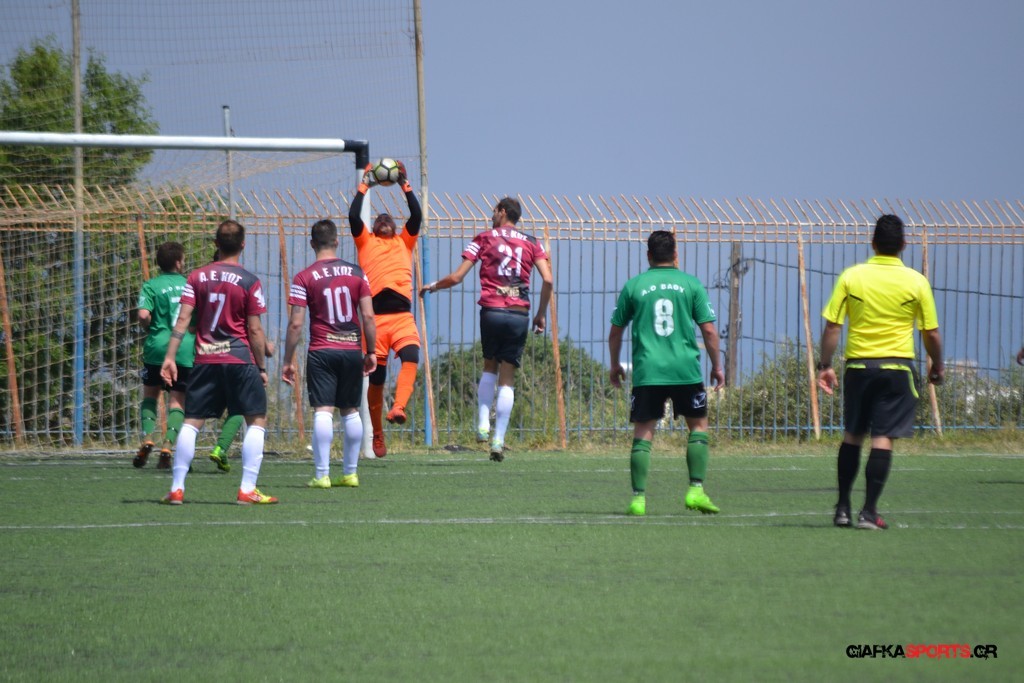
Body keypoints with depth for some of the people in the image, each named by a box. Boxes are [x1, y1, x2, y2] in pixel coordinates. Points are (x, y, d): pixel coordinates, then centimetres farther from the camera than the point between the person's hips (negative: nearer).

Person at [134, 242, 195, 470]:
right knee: (177, 401, 4)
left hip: (157, 347, -1)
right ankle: (168, 445, -11)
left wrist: (149, 329, 6)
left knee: (150, 393, 18)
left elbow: (144, 315, -14)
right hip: (186, 349, 1)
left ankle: (147, 438, 0)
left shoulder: (152, 286, -1)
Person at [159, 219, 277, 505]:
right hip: (239, 359, -3)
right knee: (257, 420, 5)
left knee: (192, 422, 9)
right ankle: (247, 489, -3)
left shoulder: (197, 277, 4)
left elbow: (183, 318, -2)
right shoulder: (249, 282, -6)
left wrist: (170, 356, -1)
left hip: (205, 360, 3)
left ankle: (177, 489, 5)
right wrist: (261, 367, 3)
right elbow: (254, 330, -5)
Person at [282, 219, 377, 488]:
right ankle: (350, 473, 17)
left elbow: (296, 324, -7)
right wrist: (371, 352, 11)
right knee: (351, 411, 12)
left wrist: (288, 360, 0)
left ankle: (321, 474, -11)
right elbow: (368, 316, 2)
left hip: (322, 352, -3)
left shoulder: (304, 278, -5)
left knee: (323, 411, -6)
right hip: (353, 350, 3)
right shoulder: (356, 273, 3)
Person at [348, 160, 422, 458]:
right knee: (376, 378, -1)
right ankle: (377, 436, 11)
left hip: (402, 315, 1)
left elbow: (416, 215, 11)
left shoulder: (404, 242, 23)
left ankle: (398, 408, -43)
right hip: (374, 316, -1)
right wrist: (364, 186, 8)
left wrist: (405, 185, 9)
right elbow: (354, 217, 5)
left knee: (411, 355, -28)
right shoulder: (366, 242, 18)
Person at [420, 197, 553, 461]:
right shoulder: (532, 243, 9)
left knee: (489, 367, 20)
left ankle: (483, 424, 6)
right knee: (507, 378, 3)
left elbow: (456, 277, 1)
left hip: (491, 311, -1)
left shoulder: (483, 239, 4)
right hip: (520, 315, 1)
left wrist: (433, 286, 19)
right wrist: (541, 314, 8)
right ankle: (498, 440, -2)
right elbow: (547, 279, -2)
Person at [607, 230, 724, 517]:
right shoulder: (691, 284, 4)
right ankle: (696, 490, 2)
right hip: (686, 370, 0)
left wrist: (615, 365, 26)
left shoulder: (633, 286, 6)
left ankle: (639, 498, -4)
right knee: (698, 426, 13)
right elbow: (709, 330, 2)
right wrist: (717, 366, 13)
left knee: (643, 432, 4)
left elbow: (615, 331, 11)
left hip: (647, 372, 0)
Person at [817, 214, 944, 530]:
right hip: (897, 367, -2)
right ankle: (869, 511, -5)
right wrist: (937, 367, 17)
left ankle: (843, 508, 18)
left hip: (858, 365, 2)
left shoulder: (851, 276, -2)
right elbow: (931, 333, 1)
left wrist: (825, 365, 6)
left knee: (852, 436, 15)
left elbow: (832, 326, -2)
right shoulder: (916, 282, -4)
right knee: (883, 439, -1)